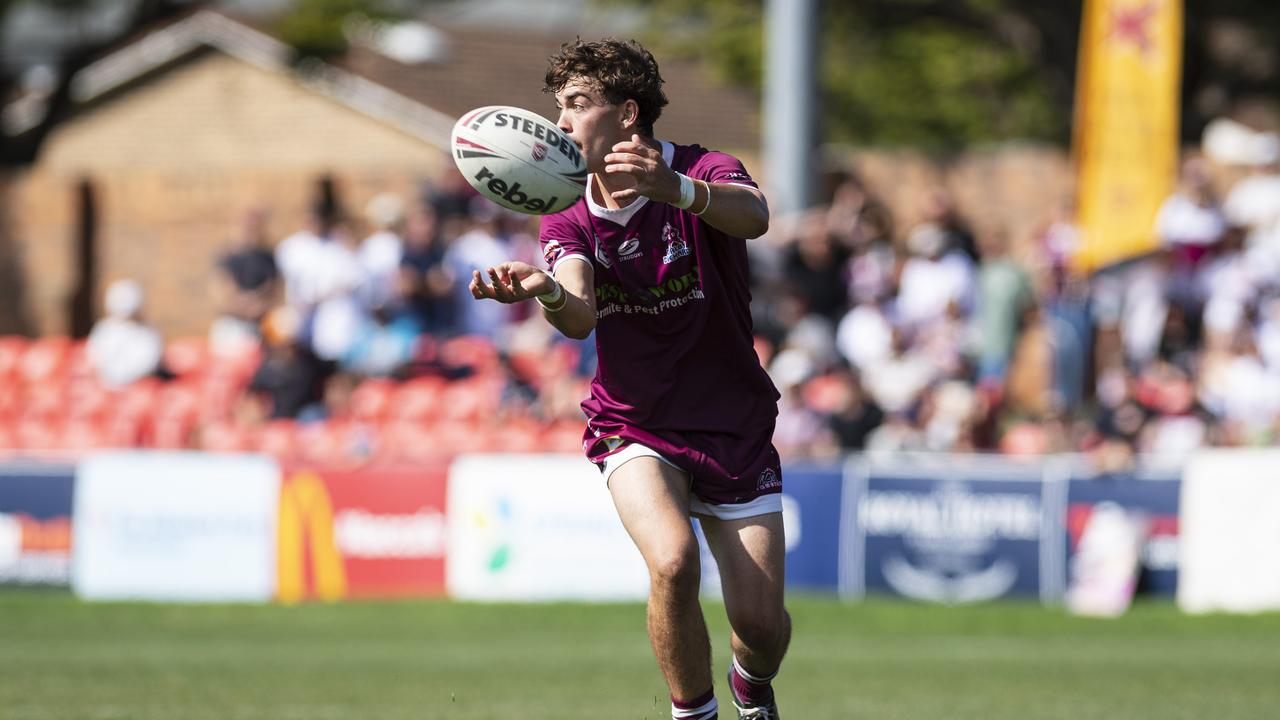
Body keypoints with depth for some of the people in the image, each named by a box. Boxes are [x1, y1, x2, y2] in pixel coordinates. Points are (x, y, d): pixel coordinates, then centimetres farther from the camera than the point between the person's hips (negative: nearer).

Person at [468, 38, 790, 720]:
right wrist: (548, 292, -46)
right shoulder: (567, 219, -1)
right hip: (633, 427, 1)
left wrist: (677, 189, -60)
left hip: (733, 427, -1)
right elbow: (580, 317, -21)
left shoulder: (705, 172, -12)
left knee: (760, 623, -5)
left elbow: (753, 216, -38)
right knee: (673, 562, -29)